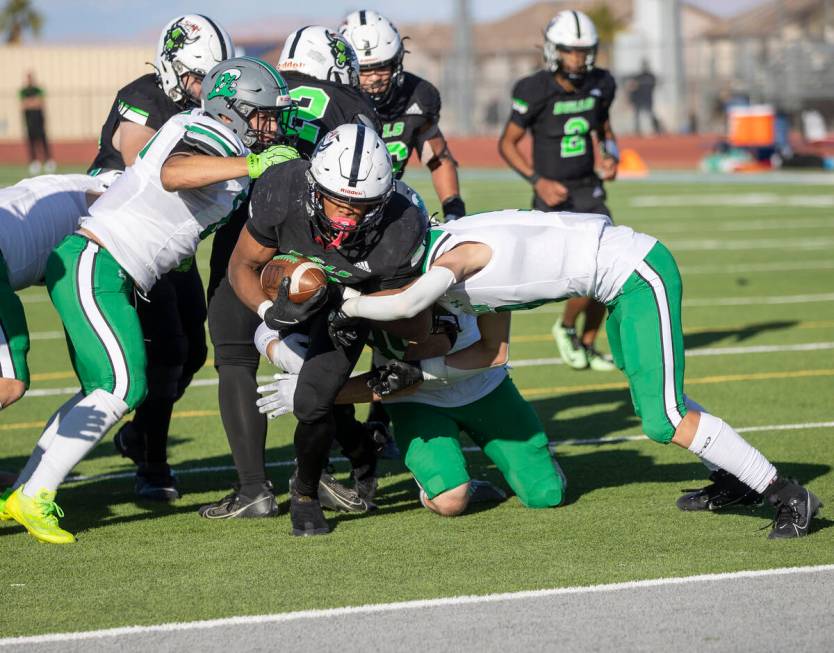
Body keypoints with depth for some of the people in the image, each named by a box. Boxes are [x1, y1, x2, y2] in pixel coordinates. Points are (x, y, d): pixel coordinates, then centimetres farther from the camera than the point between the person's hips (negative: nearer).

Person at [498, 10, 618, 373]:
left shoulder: (599, 86, 0)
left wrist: (611, 156, -2)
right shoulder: (536, 91, -15)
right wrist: (538, 181, -18)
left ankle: (587, 345, 23)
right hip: (555, 197, -5)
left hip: (589, 192, 5)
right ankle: (566, 329, 13)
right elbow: (507, 144, -7)